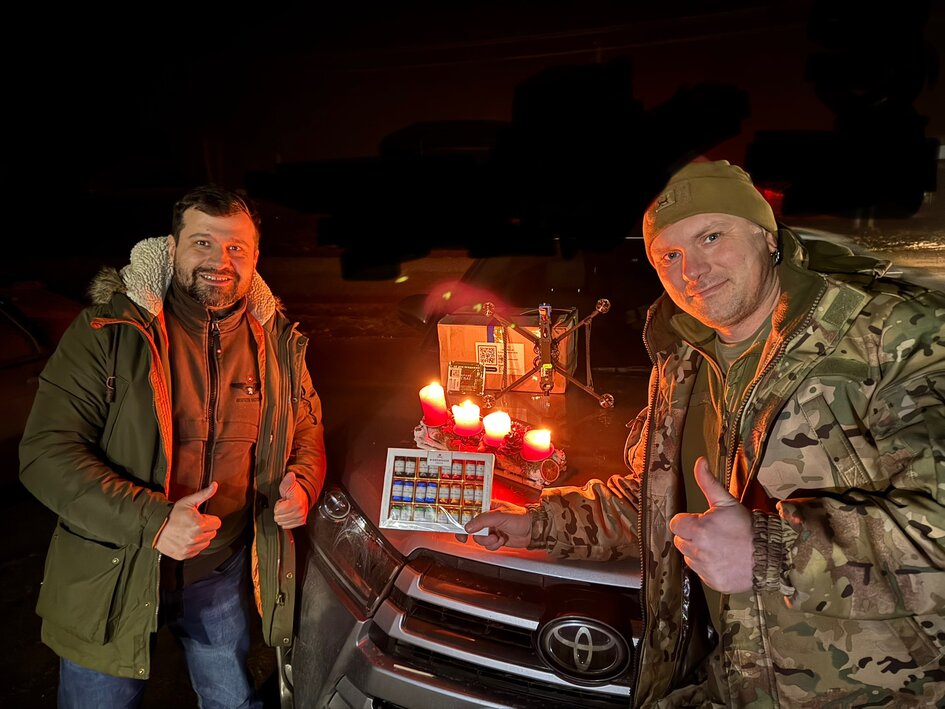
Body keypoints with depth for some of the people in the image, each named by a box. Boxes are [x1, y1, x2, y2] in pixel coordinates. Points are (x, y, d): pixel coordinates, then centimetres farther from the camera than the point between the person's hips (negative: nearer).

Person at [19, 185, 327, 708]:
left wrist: (302, 484, -10)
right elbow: (45, 453, -18)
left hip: (224, 573, 3)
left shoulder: (276, 340, -2)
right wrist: (151, 521, -29)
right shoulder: (107, 331, -15)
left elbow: (306, 426, 11)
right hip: (112, 579, -2)